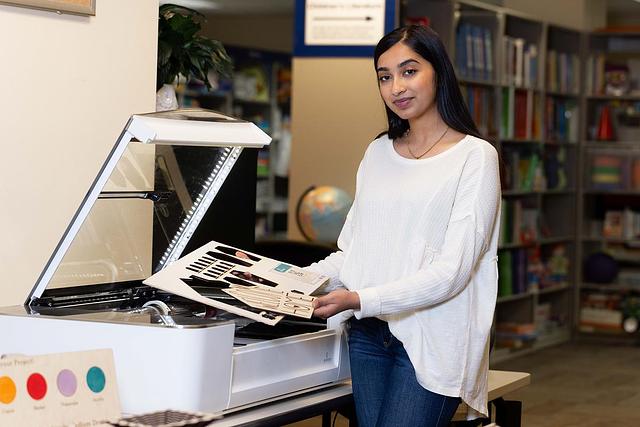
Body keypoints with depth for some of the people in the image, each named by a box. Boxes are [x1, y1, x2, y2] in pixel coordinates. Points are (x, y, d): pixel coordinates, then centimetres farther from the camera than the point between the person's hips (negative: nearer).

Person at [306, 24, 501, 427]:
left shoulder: (475, 156, -6)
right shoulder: (378, 153, 13)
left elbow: (451, 271, -13)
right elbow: (351, 253, 12)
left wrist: (361, 300, -21)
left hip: (431, 344, -5)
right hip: (369, 336, 5)